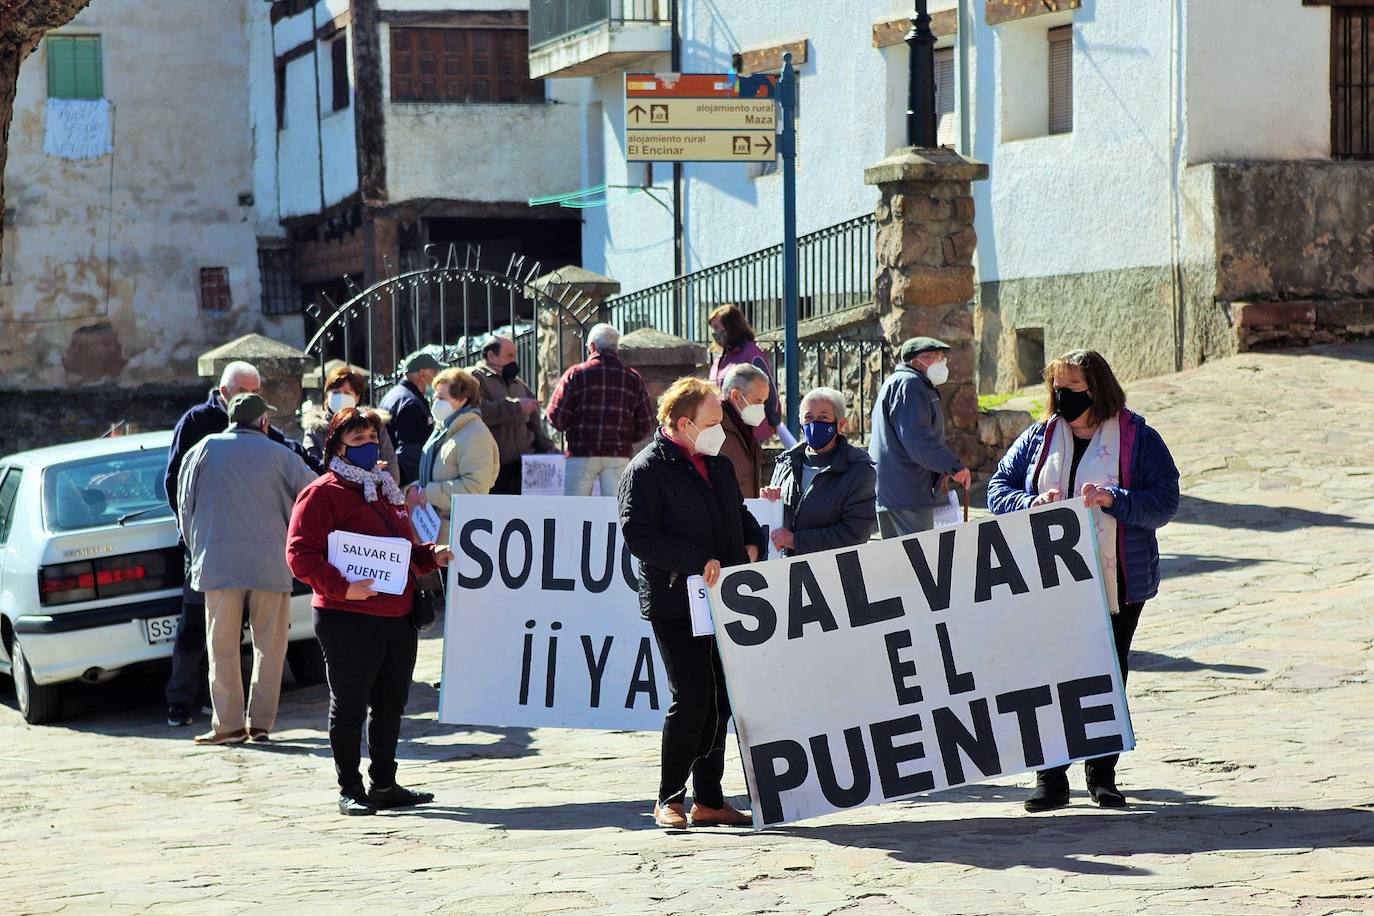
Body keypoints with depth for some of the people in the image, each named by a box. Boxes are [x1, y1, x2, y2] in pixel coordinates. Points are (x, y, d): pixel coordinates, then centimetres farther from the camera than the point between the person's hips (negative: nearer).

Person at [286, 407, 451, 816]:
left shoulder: (386, 490, 20)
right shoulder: (322, 494, -6)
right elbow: (301, 555, -13)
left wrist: (431, 555, 7)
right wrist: (341, 587, -23)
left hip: (399, 617, 8)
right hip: (348, 619, -8)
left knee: (391, 704, 13)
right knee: (349, 706, 1)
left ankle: (385, 785, 23)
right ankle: (350, 790, 8)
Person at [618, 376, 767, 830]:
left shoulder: (717, 464, 17)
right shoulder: (646, 469, -9)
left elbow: (739, 513, 28)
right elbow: (637, 534, -16)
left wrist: (752, 544, 6)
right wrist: (699, 562, -20)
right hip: (675, 603, -8)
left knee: (719, 701, 9)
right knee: (691, 699, -11)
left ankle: (709, 799, 16)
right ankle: (670, 799, 1)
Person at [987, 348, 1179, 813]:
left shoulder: (1138, 438, -1)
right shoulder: (1038, 438, 9)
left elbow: (1165, 501, -8)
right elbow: (998, 488, 9)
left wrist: (1113, 500, -23)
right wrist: (1031, 504, -12)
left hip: (1117, 584, -2)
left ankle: (1102, 775, 18)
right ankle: (1051, 778, 3)